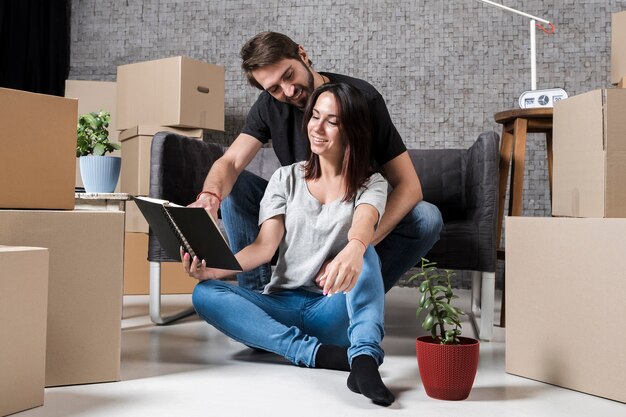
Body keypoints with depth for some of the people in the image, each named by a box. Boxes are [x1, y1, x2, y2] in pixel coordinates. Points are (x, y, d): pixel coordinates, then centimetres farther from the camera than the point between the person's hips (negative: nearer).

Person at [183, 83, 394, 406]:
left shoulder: (370, 185, 3)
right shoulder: (286, 178, 10)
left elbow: (363, 225, -22)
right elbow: (265, 246, -3)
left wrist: (353, 250, -48)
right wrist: (214, 268, -23)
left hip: (334, 310, -2)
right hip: (282, 306, 3)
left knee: (364, 254, -30)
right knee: (205, 293, -24)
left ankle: (364, 356, -46)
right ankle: (319, 353, -34)